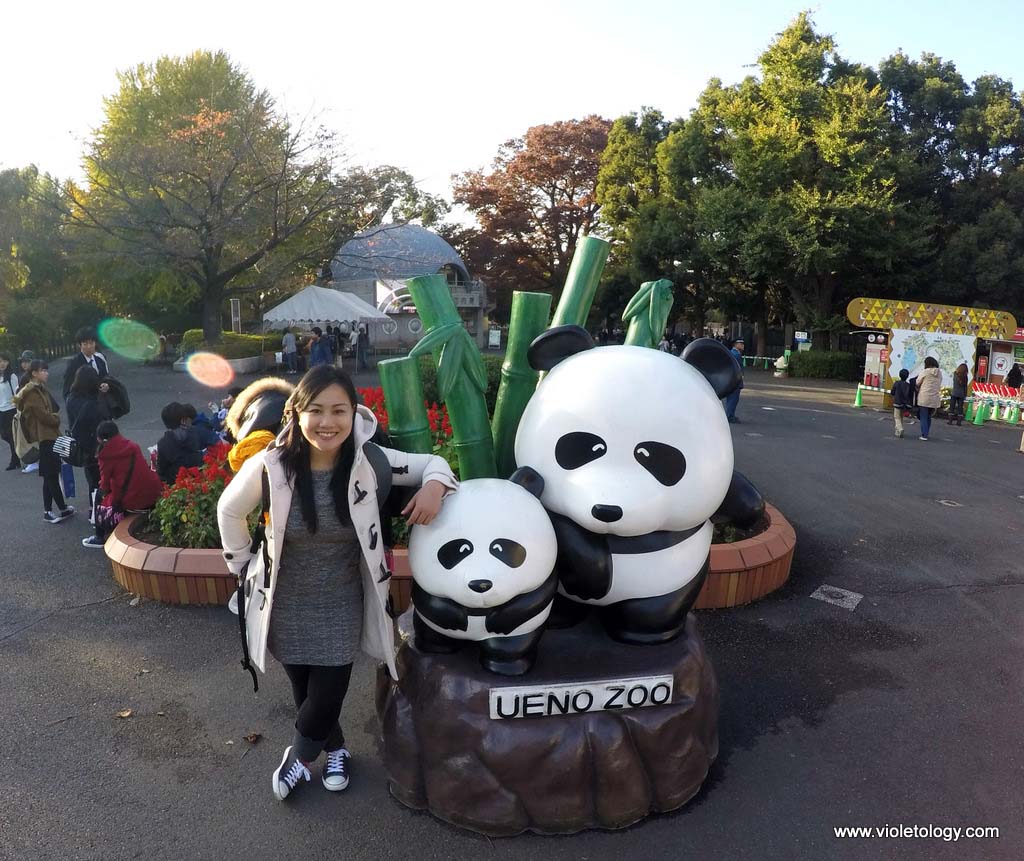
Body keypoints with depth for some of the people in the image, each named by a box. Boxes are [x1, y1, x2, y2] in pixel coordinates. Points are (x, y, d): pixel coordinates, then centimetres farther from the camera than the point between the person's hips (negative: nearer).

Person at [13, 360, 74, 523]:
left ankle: (48, 511, 17)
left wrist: (54, 418, -1)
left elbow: (53, 410, 17)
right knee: (52, 475, -2)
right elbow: (42, 415, -18)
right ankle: (63, 509, 5)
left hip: (50, 436, 10)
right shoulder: (32, 393, -14)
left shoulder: (41, 389, 15)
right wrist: (56, 419, -1)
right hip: (43, 438, -10)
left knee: (50, 475, 12)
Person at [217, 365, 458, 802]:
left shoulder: (368, 461, -17)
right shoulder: (270, 466, -19)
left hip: (341, 606, 0)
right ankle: (335, 748, 48)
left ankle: (298, 756, 39)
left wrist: (434, 484, -25)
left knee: (327, 698, 3)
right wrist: (244, 565, 6)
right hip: (287, 606, 0)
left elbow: (430, 462, -4)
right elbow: (229, 510, 1)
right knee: (305, 695, 14)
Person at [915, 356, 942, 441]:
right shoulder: (939, 373, 7)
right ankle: (925, 434, 19)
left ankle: (924, 435, -4)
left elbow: (917, 383, 0)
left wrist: (917, 389, 19)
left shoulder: (925, 372, -8)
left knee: (924, 417, 0)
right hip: (935, 399, 5)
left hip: (924, 397, -5)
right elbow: (939, 386, 11)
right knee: (929, 417, 16)